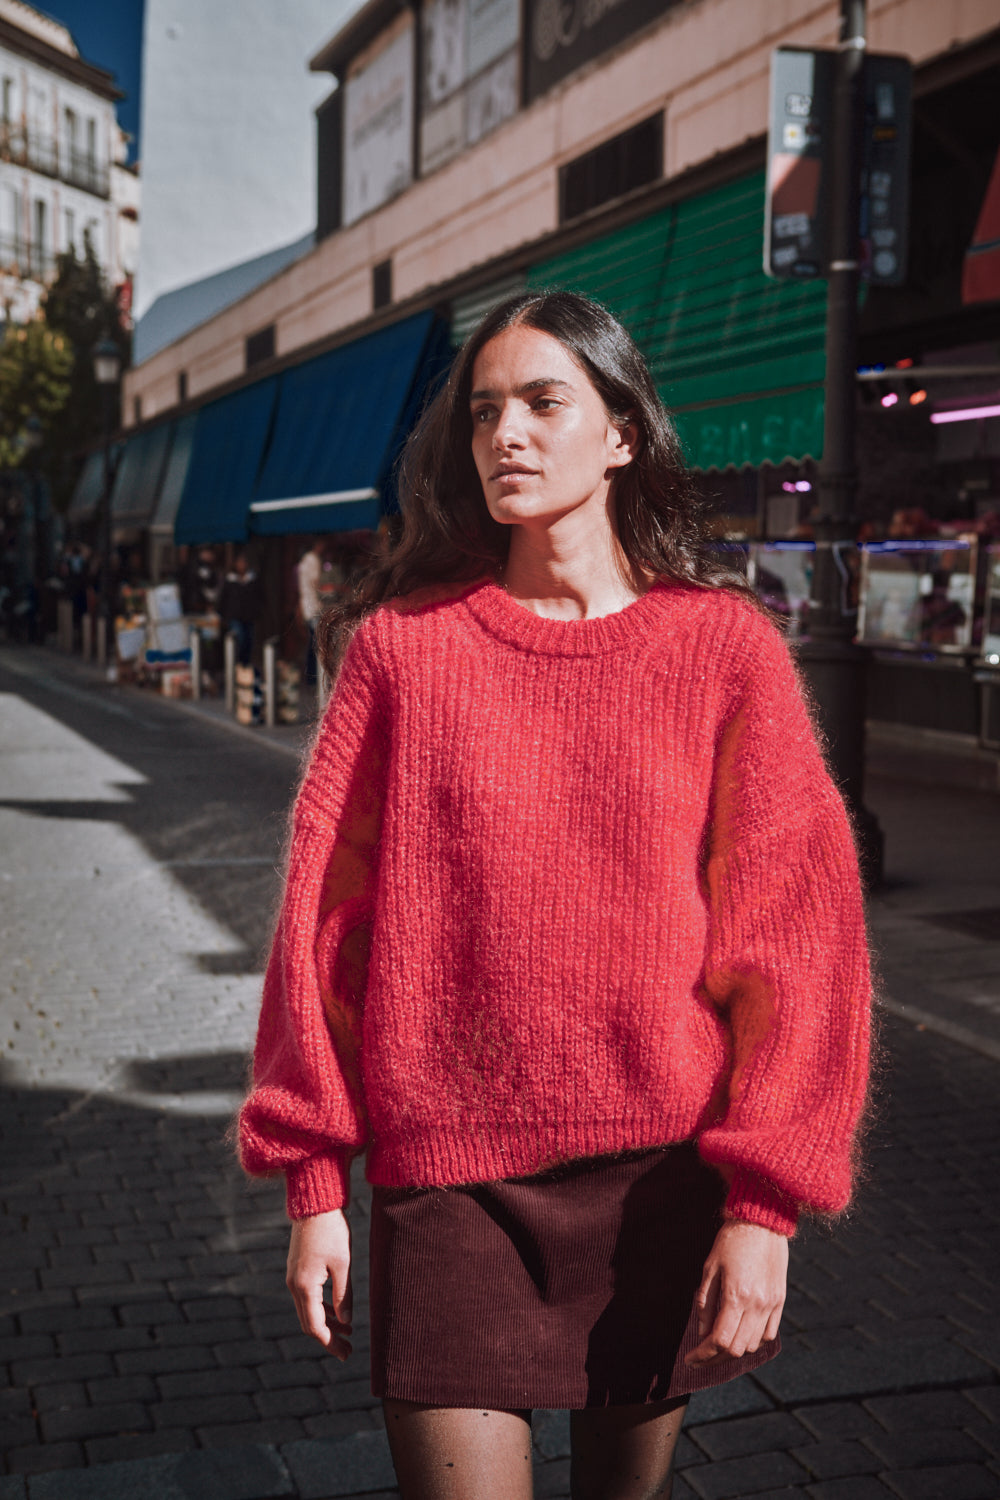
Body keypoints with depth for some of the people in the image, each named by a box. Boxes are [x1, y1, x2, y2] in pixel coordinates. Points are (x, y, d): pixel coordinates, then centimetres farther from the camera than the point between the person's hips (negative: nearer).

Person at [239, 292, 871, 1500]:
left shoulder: (726, 646, -2)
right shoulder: (402, 643, 0)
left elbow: (796, 928, -3)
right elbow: (324, 912, 1)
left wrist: (764, 1202, -7)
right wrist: (313, 1181, 0)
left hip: (664, 1173, 1)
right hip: (445, 1179, 0)